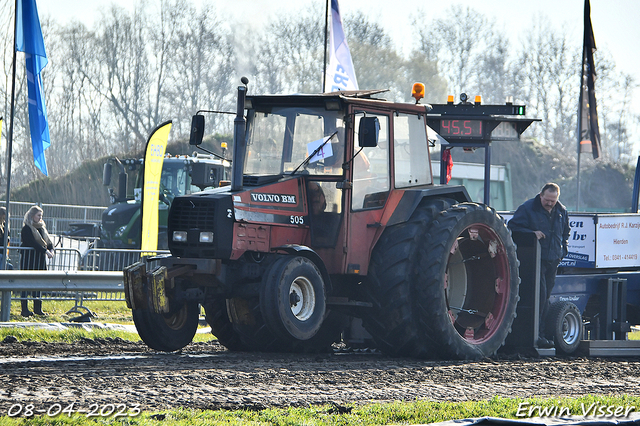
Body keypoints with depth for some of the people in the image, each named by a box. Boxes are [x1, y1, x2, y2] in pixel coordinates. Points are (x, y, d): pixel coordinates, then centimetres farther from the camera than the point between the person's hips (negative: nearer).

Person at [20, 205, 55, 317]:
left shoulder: (42, 228, 16)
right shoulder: (26, 229, -7)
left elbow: (49, 242, 14)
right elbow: (32, 243, -19)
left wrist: (51, 250, -8)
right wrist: (45, 251, -24)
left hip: (40, 259, 7)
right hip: (29, 258, -7)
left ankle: (37, 308, 11)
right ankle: (25, 309, -6)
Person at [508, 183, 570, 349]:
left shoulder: (561, 211, 13)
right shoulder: (528, 208, -5)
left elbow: (566, 231, 29)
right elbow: (513, 226, -6)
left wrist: (563, 249, 15)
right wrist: (531, 233, -19)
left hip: (553, 260, 6)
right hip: (536, 259, -6)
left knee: (546, 296, 8)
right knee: (540, 293, -15)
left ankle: (541, 333, 12)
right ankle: (535, 333, -14)